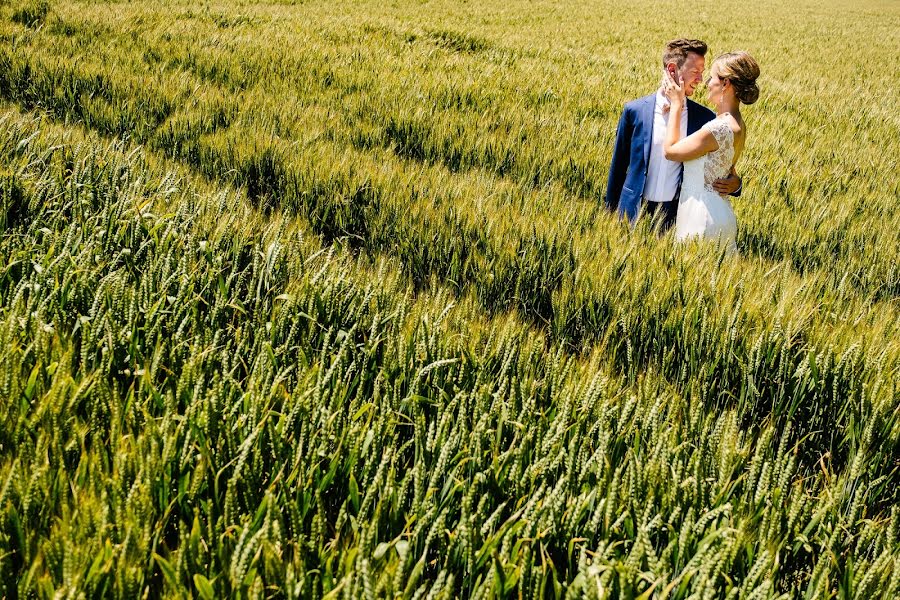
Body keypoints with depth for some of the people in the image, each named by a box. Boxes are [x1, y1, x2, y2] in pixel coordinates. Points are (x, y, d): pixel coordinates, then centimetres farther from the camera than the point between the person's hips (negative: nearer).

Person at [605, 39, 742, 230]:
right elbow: (618, 167, 4)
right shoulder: (635, 110, -3)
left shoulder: (705, 118, -1)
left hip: (679, 214, 1)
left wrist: (734, 184, -14)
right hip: (635, 212, -1)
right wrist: (611, 212, 7)